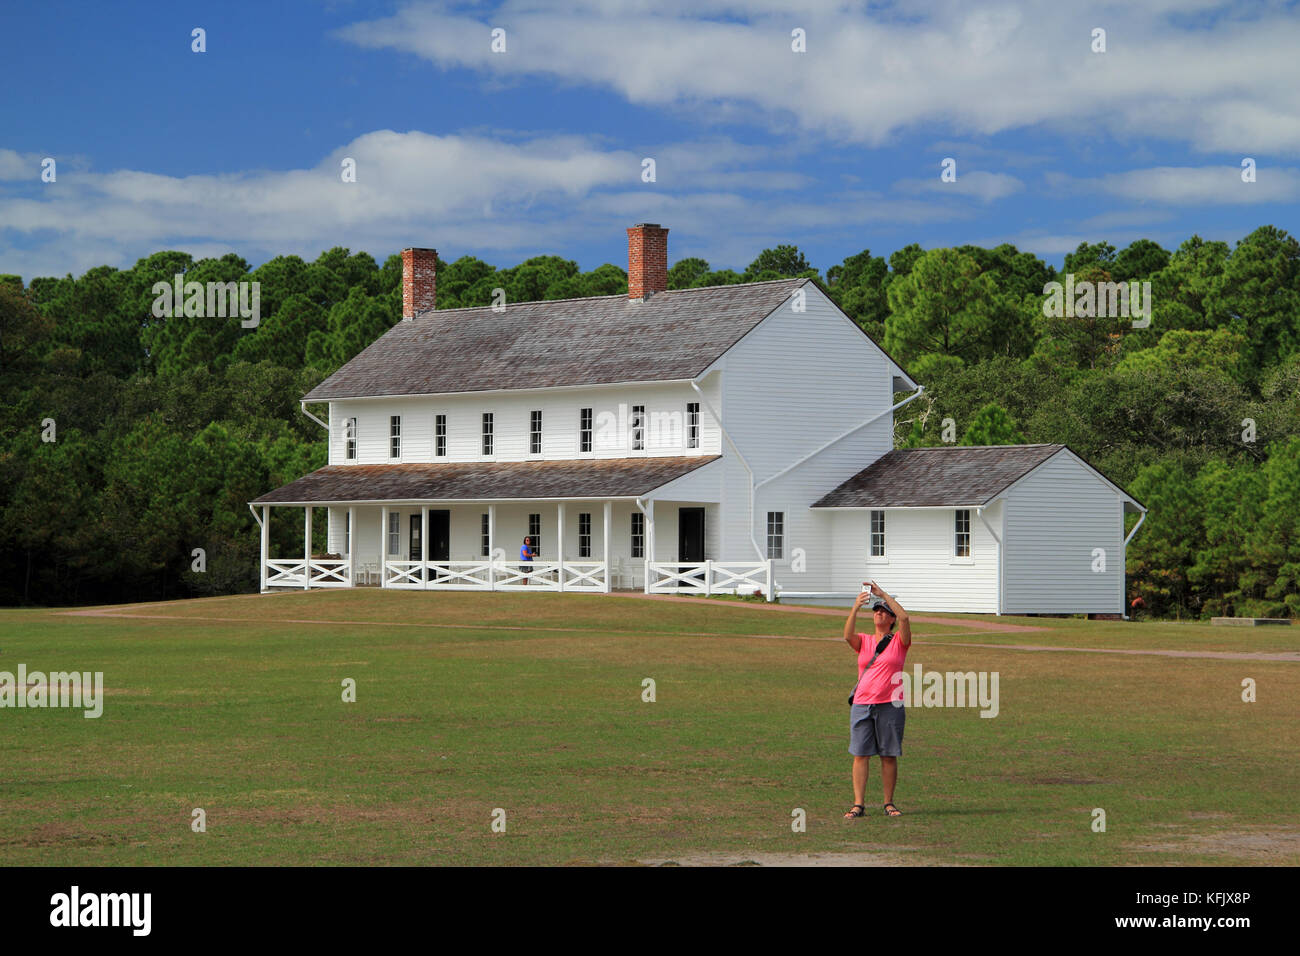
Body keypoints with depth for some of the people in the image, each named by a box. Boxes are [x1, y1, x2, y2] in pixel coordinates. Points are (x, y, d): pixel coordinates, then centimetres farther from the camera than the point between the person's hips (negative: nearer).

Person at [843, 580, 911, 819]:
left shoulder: (899, 641, 6)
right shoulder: (863, 641, 13)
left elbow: (904, 617, -12)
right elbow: (848, 635, -9)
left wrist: (884, 594, -12)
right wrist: (856, 608, -20)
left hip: (890, 705, -2)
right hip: (862, 705, 2)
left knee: (889, 755, 2)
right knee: (860, 754, -2)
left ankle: (889, 803, 11)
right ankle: (858, 804, -1)